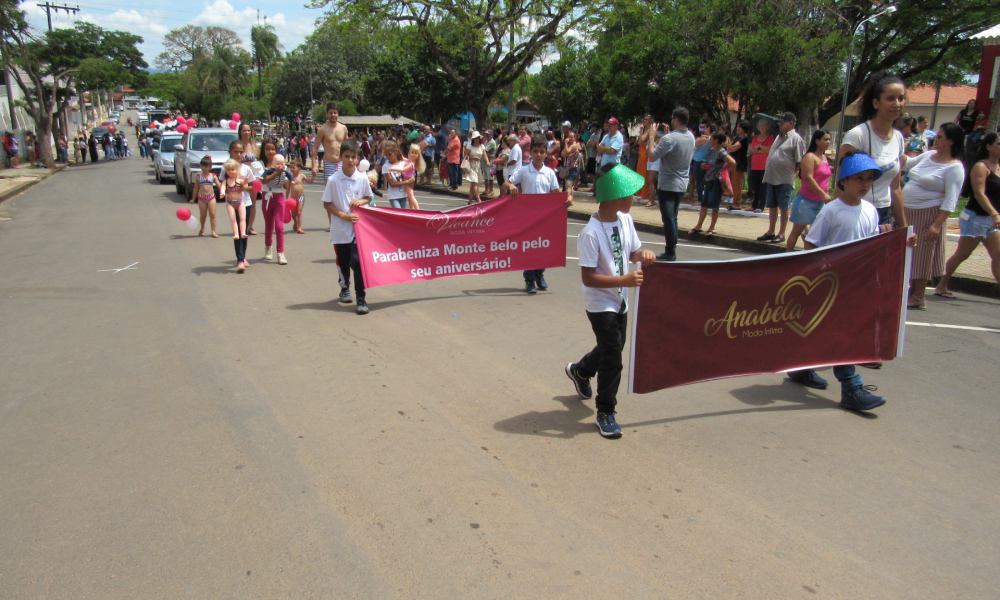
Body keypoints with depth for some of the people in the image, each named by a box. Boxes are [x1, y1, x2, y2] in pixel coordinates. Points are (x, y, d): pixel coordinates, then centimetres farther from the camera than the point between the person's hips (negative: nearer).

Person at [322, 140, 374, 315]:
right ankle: (345, 288, 41)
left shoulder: (362, 179, -3)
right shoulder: (333, 180, -6)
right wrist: (344, 215, -15)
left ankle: (361, 299, -3)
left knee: (357, 262, -10)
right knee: (342, 262, 15)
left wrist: (361, 201, -10)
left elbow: (369, 197, 12)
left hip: (358, 228, -1)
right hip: (340, 229, 1)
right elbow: (327, 203, -3)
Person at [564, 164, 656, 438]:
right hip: (600, 305, -8)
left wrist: (643, 254, -12)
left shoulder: (625, 220, -3)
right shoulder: (591, 234, -26)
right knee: (613, 358, -5)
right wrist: (624, 280, -30)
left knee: (613, 347, 24)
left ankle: (580, 370, 53)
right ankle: (605, 413, 12)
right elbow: (588, 277, -26)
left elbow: (633, 251, 11)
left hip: (620, 301, 8)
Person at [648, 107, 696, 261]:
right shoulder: (691, 137, 6)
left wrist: (652, 137, -7)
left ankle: (670, 252, 0)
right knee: (672, 218, 16)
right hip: (682, 184, 8)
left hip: (667, 184, -8)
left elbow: (652, 156, -20)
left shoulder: (669, 138, -20)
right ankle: (672, 248, 22)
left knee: (668, 218, -3)